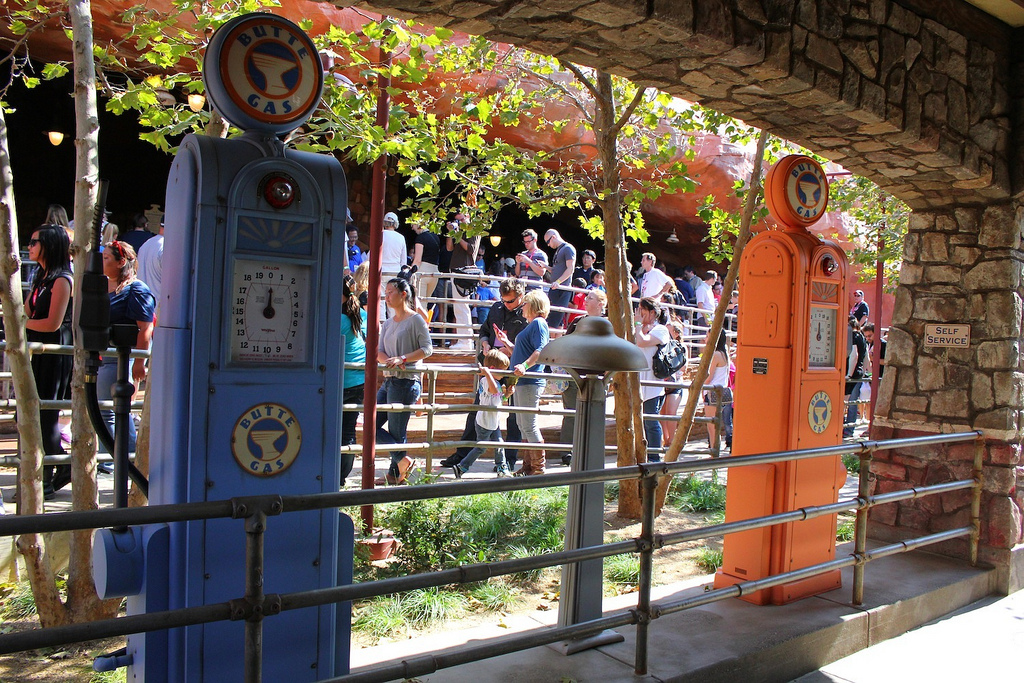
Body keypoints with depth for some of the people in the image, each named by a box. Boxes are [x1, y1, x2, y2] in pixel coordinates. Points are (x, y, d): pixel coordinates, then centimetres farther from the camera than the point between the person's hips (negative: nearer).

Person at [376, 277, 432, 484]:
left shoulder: (415, 319, -5)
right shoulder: (388, 323, 16)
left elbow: (427, 349, -11)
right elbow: (379, 352, 9)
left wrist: (402, 359, -20)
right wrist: (388, 360, -13)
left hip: (406, 382, -8)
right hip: (389, 381, 8)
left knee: (396, 432, -3)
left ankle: (395, 475, 12)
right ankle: (402, 460, 15)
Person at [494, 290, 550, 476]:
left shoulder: (539, 323, -9)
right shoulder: (530, 325, 22)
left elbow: (541, 350, -23)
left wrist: (525, 366, -36)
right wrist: (506, 342, 24)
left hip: (530, 382, -11)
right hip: (521, 381, 11)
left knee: (529, 426, -8)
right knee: (523, 425, 14)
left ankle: (538, 469, -2)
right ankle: (527, 466, 20)